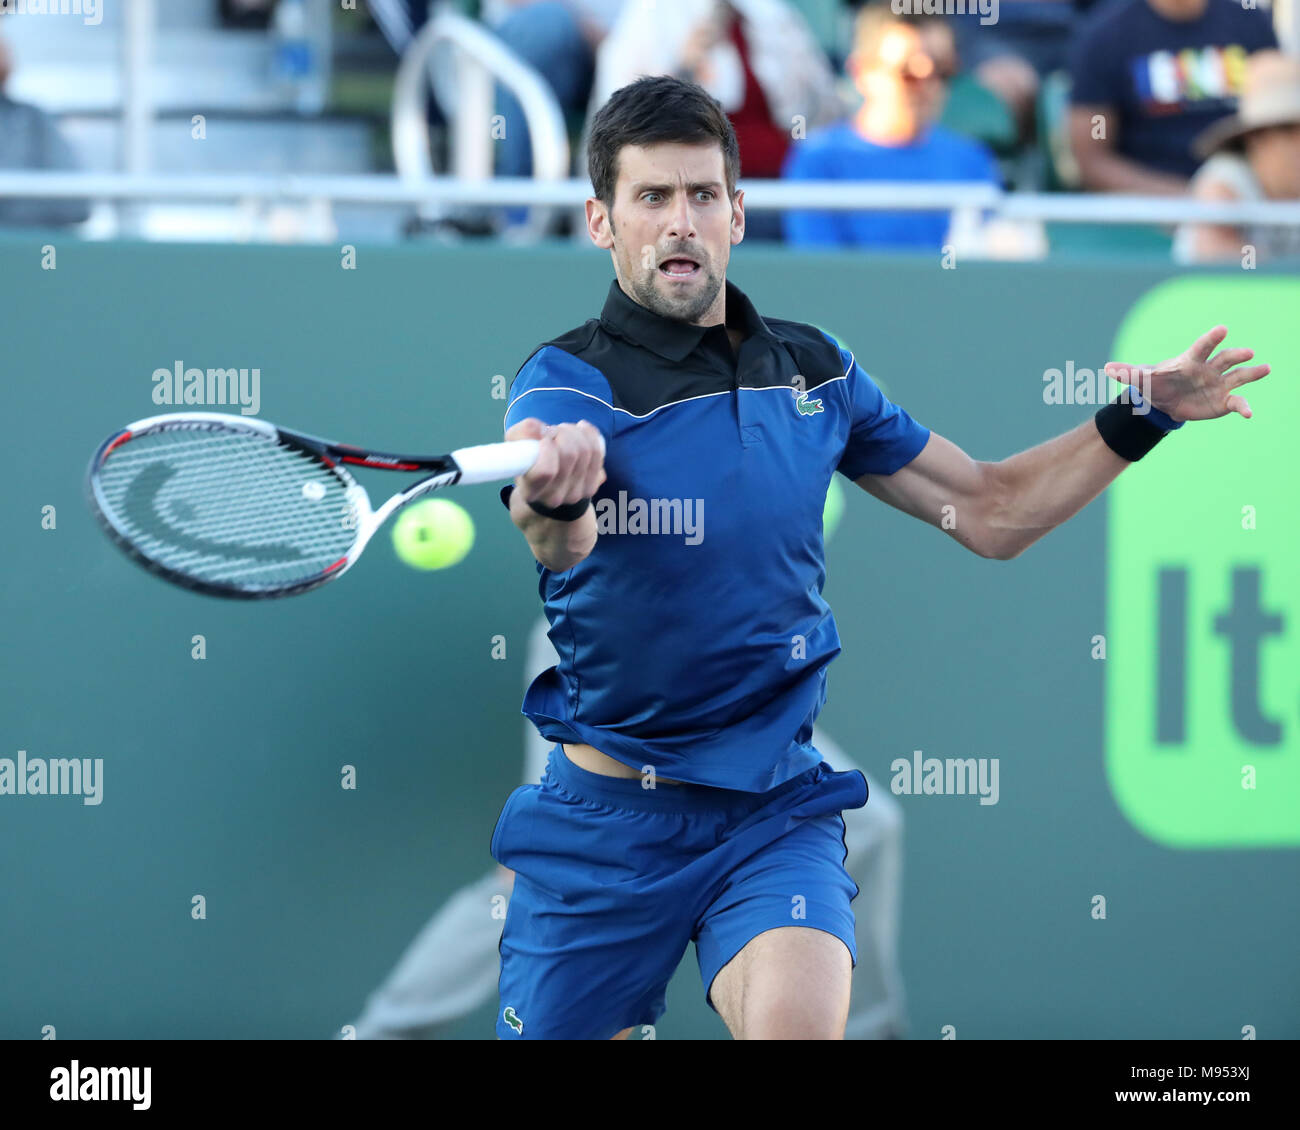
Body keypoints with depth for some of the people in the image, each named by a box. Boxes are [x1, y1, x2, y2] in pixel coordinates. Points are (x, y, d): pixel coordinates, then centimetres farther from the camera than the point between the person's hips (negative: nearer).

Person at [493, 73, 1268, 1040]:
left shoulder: (814, 370, 6)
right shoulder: (569, 378, -9)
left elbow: (989, 511, 15)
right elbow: (559, 543, -31)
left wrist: (1138, 417, 0)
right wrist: (553, 498, -56)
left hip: (775, 812, 1)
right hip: (605, 815, -1)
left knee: (797, 1021, -27)